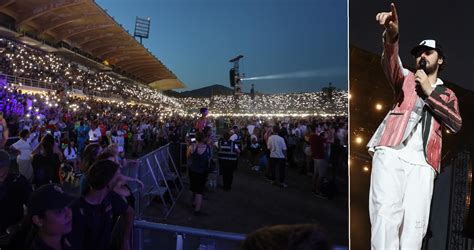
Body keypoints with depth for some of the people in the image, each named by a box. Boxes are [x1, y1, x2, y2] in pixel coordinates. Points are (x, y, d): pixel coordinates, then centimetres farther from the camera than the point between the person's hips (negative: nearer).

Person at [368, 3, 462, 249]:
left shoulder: (447, 94, 27)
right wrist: (391, 36, -24)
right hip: (391, 153, -2)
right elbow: (390, 62, -2)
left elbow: (456, 124, 7)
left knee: (415, 223, -10)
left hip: (422, 163, 2)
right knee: (386, 214, -17)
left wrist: (429, 92, 1)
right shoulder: (407, 79, 23)